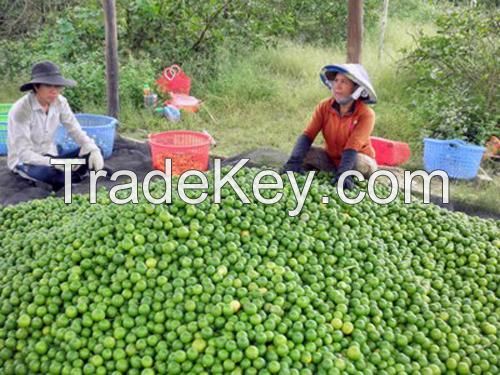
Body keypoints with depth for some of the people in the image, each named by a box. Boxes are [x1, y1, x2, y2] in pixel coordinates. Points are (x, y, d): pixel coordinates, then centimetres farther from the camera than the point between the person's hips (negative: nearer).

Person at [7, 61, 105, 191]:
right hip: (24, 162, -5)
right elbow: (23, 152, -26)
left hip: (50, 156, 5)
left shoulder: (60, 102, -9)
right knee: (49, 172, -38)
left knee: (90, 155, -18)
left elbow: (76, 130, -8)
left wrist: (94, 150, -28)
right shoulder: (20, 110, -25)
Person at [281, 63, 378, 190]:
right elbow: (307, 135, -22)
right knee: (304, 152, -22)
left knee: (365, 165, -35)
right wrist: (294, 161, -37)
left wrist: (342, 173, -45)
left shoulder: (366, 114, -23)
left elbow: (352, 148, -31)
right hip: (331, 159, 2)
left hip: (355, 160, -2)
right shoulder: (324, 106, -13)